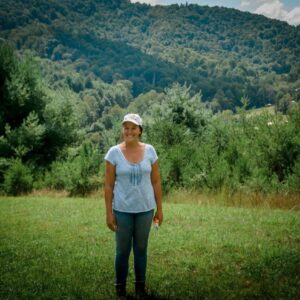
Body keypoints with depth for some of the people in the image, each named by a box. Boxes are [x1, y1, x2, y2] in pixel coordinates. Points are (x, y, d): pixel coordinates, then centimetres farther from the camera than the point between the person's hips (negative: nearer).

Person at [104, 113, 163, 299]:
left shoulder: (150, 151, -3)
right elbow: (108, 185, -5)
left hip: (145, 209, 2)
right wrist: (109, 213, -6)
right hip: (122, 210, -1)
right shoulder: (114, 152, -8)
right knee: (123, 250, 8)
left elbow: (156, 182, 2)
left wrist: (159, 209, 3)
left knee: (141, 249, 14)